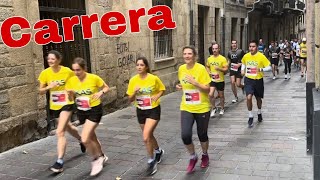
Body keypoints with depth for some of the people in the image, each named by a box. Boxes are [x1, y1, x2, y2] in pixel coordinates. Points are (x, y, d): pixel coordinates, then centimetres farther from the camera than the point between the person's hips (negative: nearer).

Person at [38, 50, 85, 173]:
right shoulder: (45, 73, -7)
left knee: (60, 132, -17)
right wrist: (49, 87, -21)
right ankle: (81, 140, 55)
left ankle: (60, 162, -12)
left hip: (66, 104, -5)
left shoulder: (67, 71, -14)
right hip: (54, 106, 5)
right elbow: (41, 91, -2)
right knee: (68, 127, 24)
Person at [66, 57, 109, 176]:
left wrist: (101, 92, -21)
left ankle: (96, 160, 8)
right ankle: (101, 157, 44)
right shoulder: (71, 81, -6)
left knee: (85, 139, -17)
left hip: (95, 110, -5)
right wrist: (70, 94, -20)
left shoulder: (94, 78, -16)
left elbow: (106, 87, -1)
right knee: (91, 137, 20)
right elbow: (71, 99, 3)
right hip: (81, 112, 5)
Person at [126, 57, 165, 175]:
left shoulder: (154, 78, -15)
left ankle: (151, 161, 4)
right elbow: (130, 99, -1)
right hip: (141, 111, 5)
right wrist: (134, 92, -22)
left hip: (153, 110, -5)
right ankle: (159, 151, 49)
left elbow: (162, 89, 3)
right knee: (149, 135, 19)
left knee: (146, 137, -17)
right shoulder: (133, 80, -6)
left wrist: (157, 96, -18)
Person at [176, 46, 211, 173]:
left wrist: (194, 82, -27)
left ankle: (205, 155, 42)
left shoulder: (201, 68, -14)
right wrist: (180, 87, -2)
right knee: (185, 135, -9)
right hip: (186, 108, 3)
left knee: (202, 134, 11)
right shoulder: (181, 69, 1)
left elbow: (207, 89, -15)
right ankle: (193, 157, 18)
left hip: (202, 108, -3)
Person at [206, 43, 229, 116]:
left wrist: (219, 68, -29)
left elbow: (226, 69, -12)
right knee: (210, 94, -12)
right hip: (212, 80, 2)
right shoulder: (209, 59, 2)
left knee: (221, 95, 12)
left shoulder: (223, 59, -10)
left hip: (220, 80, -2)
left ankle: (222, 109, 33)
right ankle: (214, 108, 8)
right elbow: (207, 67, 19)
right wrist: (209, 72, -1)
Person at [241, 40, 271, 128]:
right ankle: (250, 117, -2)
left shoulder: (261, 56, -12)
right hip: (248, 80, 1)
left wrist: (261, 69, -26)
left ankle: (259, 113, 46)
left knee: (258, 98, 17)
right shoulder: (246, 56, -2)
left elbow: (269, 67, -9)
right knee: (249, 97, -18)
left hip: (258, 80, -1)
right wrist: (242, 70, 2)